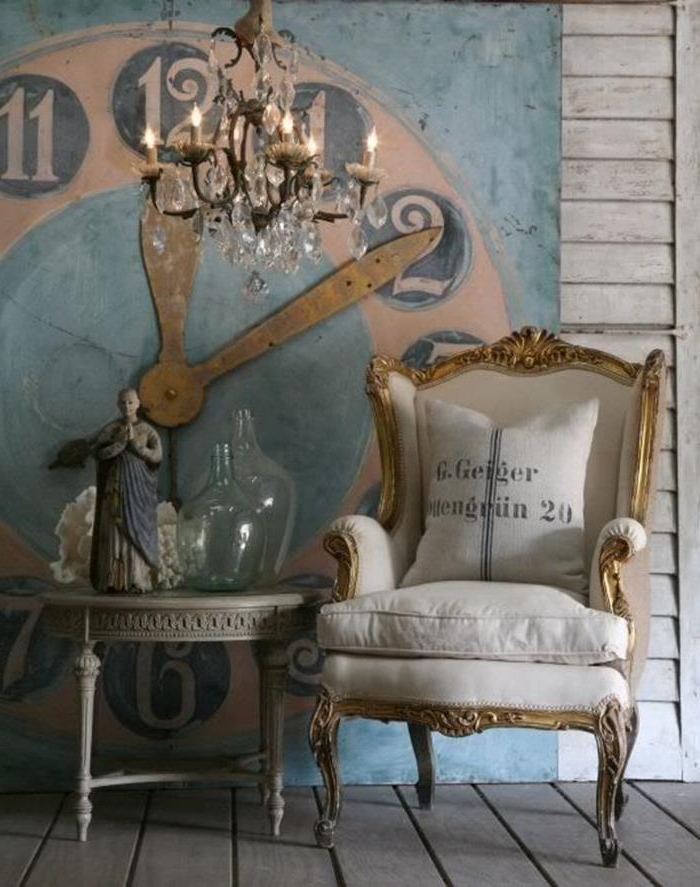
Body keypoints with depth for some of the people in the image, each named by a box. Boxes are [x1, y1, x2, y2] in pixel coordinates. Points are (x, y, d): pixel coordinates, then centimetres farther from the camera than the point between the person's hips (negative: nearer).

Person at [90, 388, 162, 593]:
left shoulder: (148, 430, 5)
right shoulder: (109, 429, 4)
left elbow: (157, 456, -7)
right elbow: (96, 453, -10)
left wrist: (134, 443, -15)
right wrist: (121, 442, -17)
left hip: (139, 486, 0)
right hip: (117, 485, 0)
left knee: (137, 531, -4)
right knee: (115, 531, -5)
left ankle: (137, 582, 0)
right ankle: (116, 582, -1)